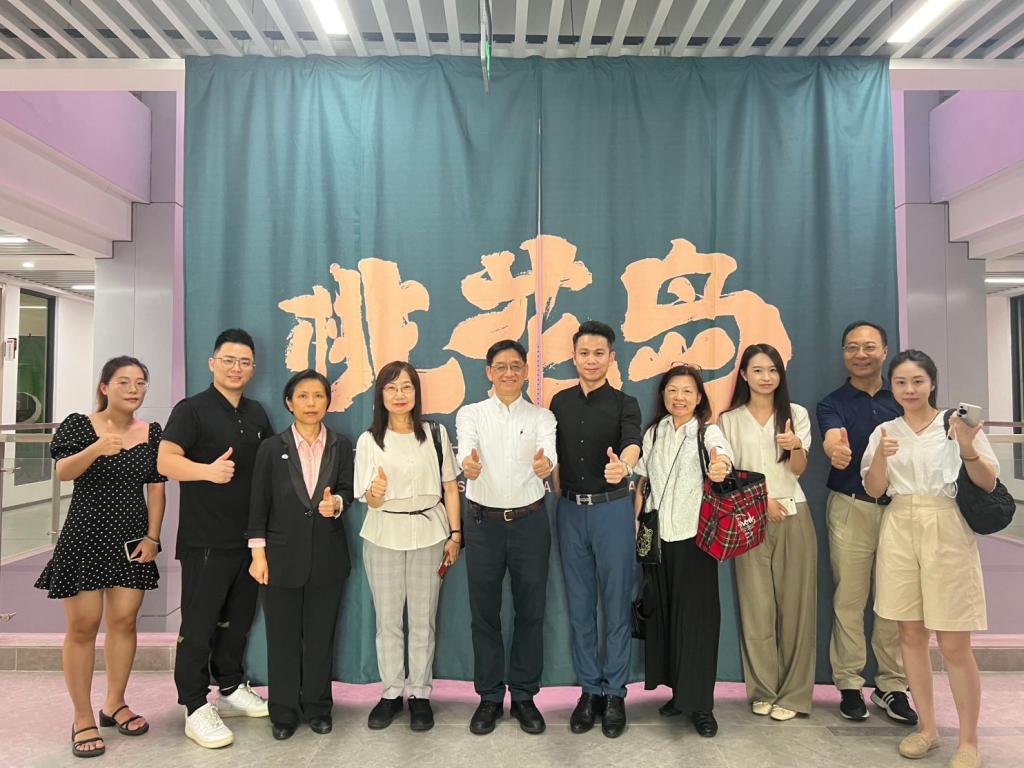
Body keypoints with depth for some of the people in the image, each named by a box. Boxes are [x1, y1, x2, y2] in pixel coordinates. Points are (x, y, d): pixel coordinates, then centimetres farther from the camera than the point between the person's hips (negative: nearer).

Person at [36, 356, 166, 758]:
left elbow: (156, 488, 4)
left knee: (123, 621, 8)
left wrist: (152, 537, -3)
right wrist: (96, 449, -39)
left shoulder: (152, 433, 3)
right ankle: (82, 718, 13)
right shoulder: (79, 425, -5)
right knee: (83, 626, 1)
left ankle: (114, 704, 25)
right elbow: (63, 472, -20)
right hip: (85, 537, -3)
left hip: (132, 539, 3)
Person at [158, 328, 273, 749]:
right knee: (199, 623, 1)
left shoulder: (257, 414, 12)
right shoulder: (192, 409, -6)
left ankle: (230, 688, 33)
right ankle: (196, 708, 13)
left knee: (238, 618, 17)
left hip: (249, 536, 6)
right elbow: (165, 461, -16)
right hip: (205, 539, -6)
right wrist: (207, 470, -34)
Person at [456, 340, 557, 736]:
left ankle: (524, 695, 25)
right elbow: (465, 448, -19)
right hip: (484, 522, 0)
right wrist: (469, 463, -44)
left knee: (530, 611, 8)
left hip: (530, 522, 1)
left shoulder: (541, 416, 2)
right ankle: (489, 696, 24)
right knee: (485, 612, 8)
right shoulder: (471, 414, 2)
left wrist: (545, 462, -44)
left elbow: (548, 449, -19)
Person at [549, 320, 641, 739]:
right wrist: (561, 497, 7)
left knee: (617, 604, 4)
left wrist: (623, 465, -44)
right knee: (579, 605, 8)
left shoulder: (624, 404, -2)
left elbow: (633, 442, -23)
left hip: (612, 508, -3)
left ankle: (614, 693, 18)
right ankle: (590, 690, 21)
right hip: (571, 510, 3)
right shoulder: (560, 402, 8)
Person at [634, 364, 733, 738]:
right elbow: (642, 481, 12)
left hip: (694, 536, -4)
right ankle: (679, 690, 26)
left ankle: (700, 703, 10)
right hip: (659, 536, 4)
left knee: (696, 615, -2)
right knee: (663, 612, 10)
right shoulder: (653, 433, 9)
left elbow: (723, 456, -27)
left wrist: (721, 468, -49)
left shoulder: (708, 432, -4)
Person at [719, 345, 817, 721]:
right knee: (756, 605, 1)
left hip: (793, 517, 0)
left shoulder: (796, 414, 8)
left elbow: (798, 469, -2)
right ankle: (763, 689, 14)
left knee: (794, 603, 0)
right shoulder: (731, 420, 7)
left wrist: (795, 445, -23)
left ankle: (793, 693, 12)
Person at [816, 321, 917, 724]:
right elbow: (833, 439, -20)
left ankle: (891, 685, 19)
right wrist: (835, 450, -43)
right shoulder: (833, 403, 1)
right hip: (851, 509, -2)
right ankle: (849, 684, 13)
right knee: (849, 599, 1)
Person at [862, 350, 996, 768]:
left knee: (954, 644, -2)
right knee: (911, 634, 9)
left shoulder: (956, 423, -1)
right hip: (900, 533, 3)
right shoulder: (884, 431, 8)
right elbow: (874, 489, 3)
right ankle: (927, 728, 24)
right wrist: (881, 456, -17)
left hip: (947, 533, -3)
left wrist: (968, 448, -23)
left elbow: (989, 483, -4)